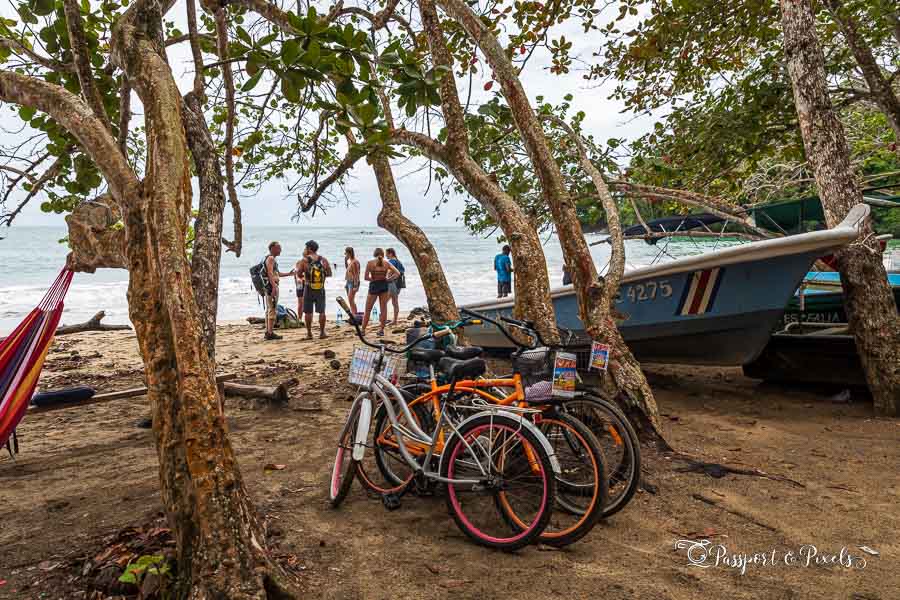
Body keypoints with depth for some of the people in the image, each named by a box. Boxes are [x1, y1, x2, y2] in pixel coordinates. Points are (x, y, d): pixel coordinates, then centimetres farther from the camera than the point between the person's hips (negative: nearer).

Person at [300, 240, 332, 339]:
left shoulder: (305, 260, -5)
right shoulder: (324, 260, 0)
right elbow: (329, 274, 3)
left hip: (309, 289, -1)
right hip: (321, 290, 2)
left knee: (308, 312, 7)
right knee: (321, 311, 8)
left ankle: (309, 333, 9)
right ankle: (322, 332, 9)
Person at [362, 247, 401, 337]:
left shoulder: (370, 263, -6)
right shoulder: (386, 263, 1)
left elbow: (366, 277, -11)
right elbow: (397, 273, -3)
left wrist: (373, 279, 5)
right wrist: (387, 279, 2)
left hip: (374, 286, -2)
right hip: (384, 286, 2)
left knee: (368, 310, 8)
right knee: (384, 308, 11)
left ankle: (363, 330, 11)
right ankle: (382, 330, 14)